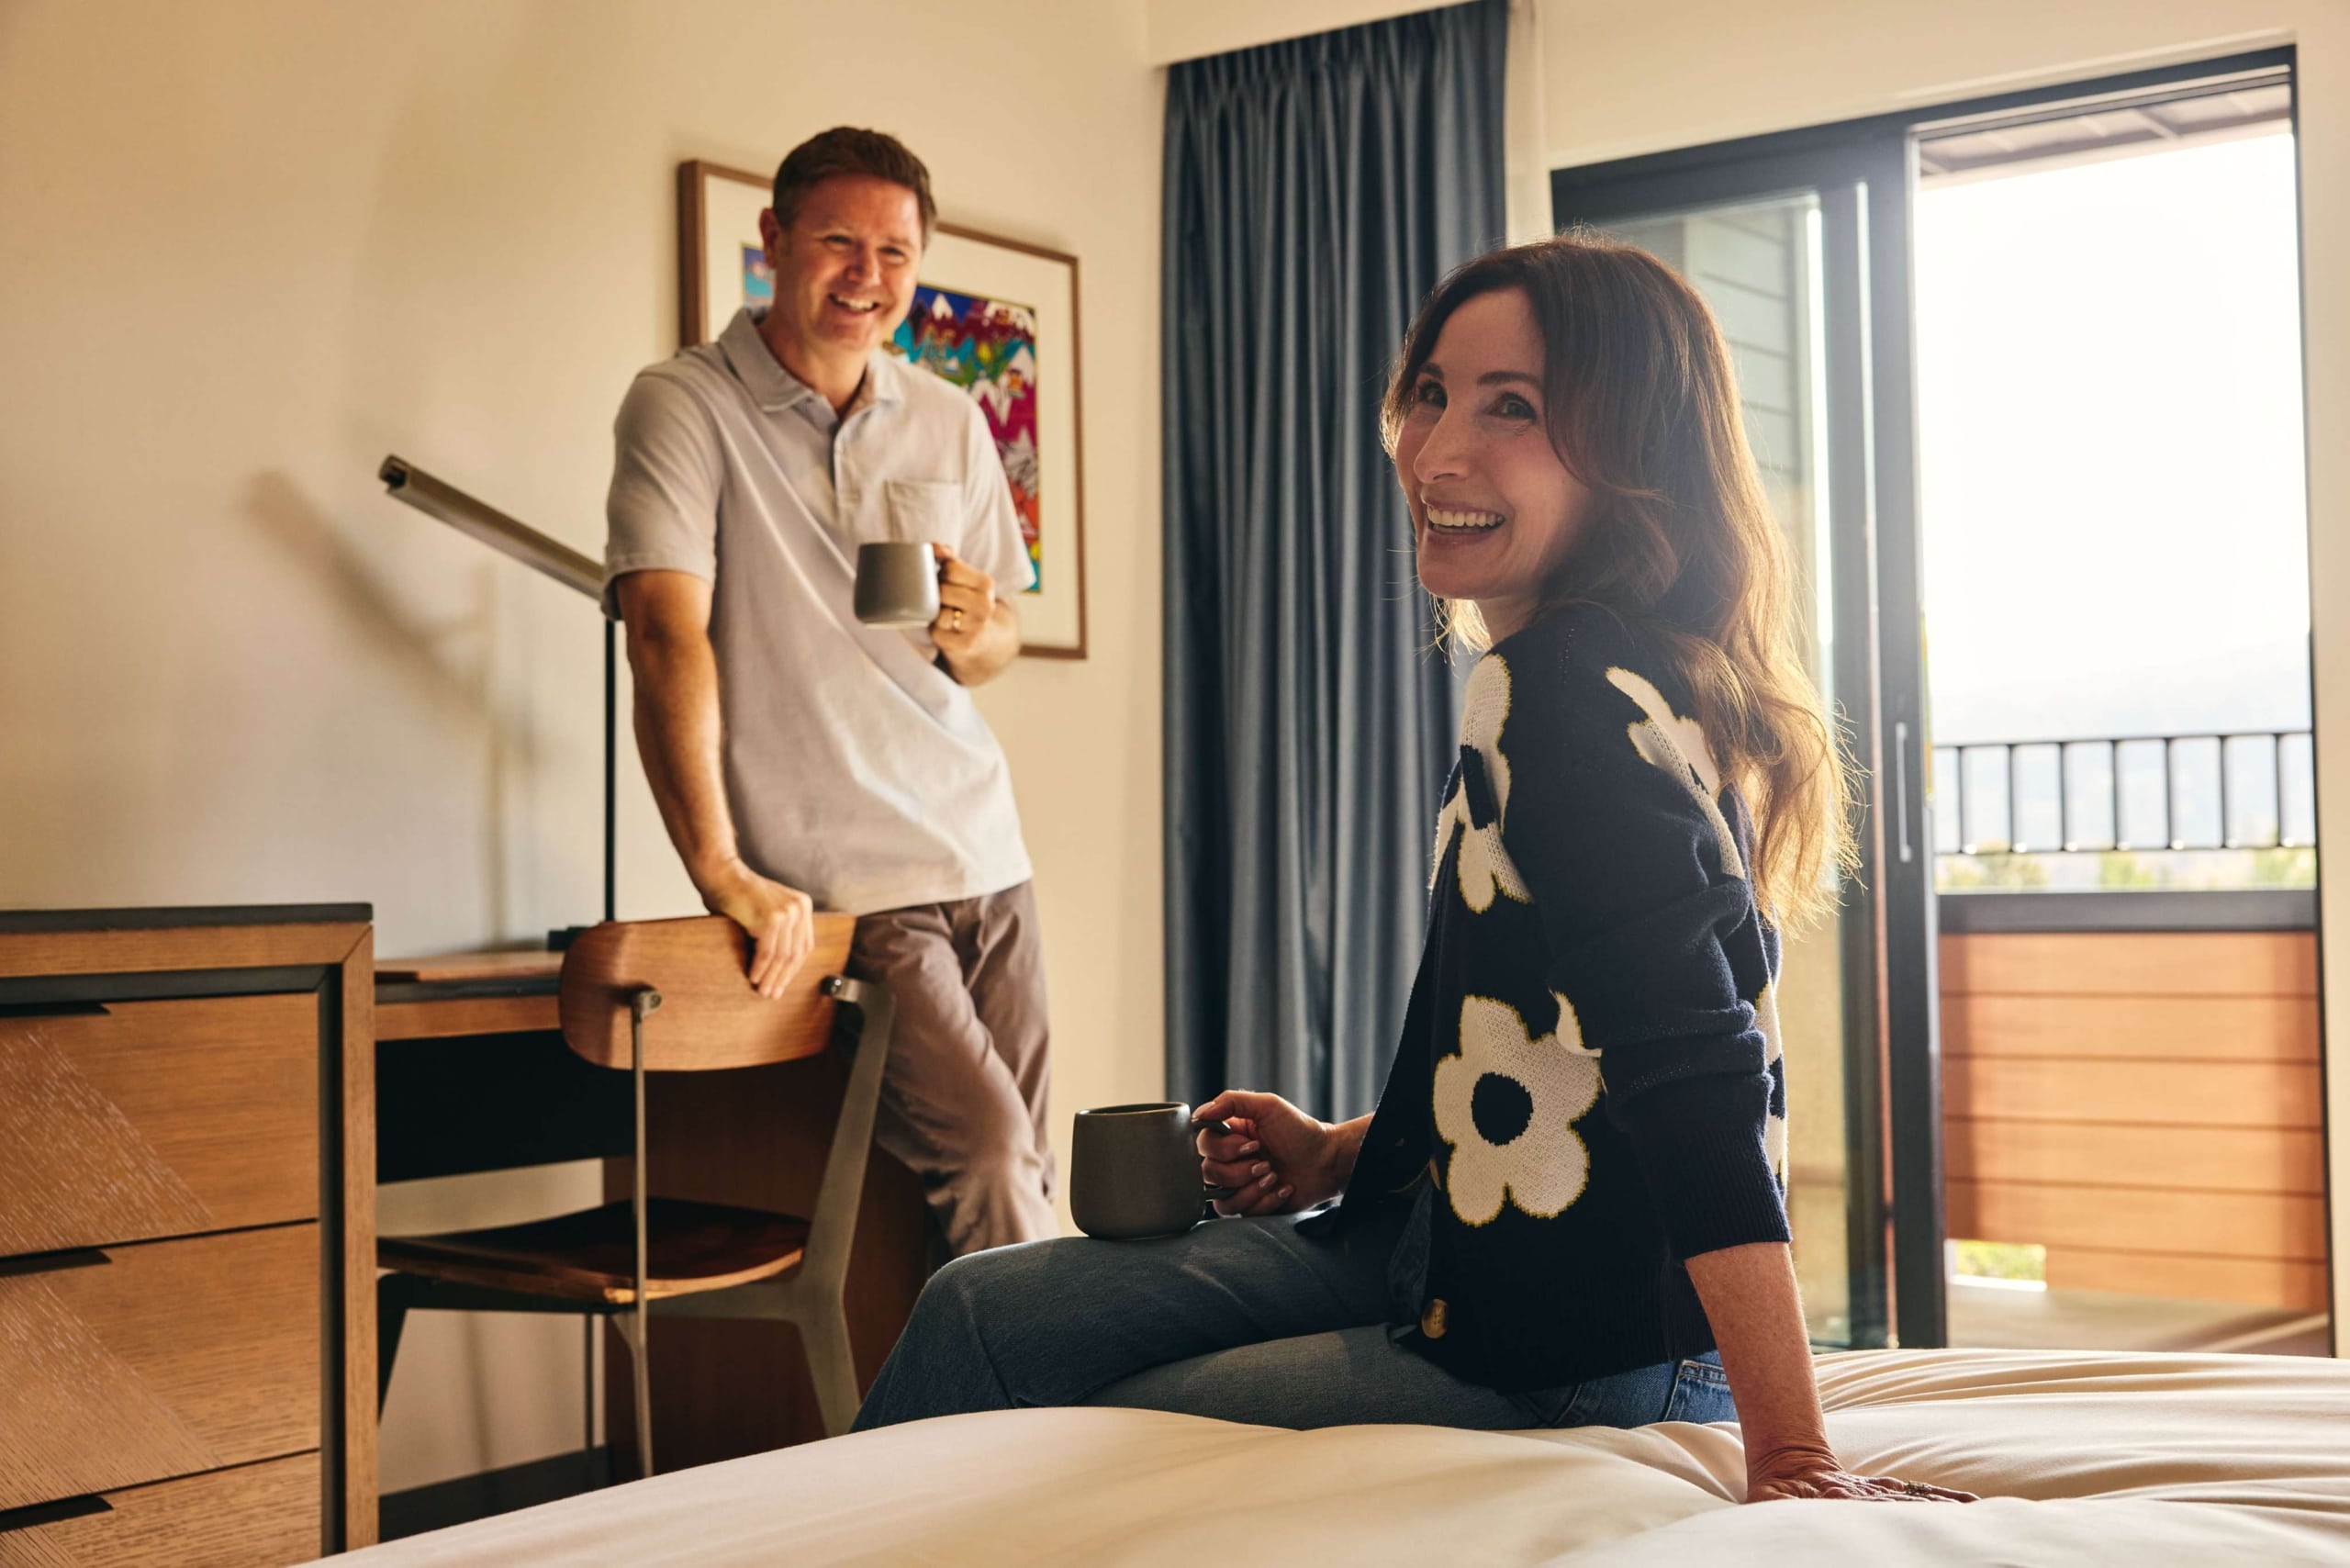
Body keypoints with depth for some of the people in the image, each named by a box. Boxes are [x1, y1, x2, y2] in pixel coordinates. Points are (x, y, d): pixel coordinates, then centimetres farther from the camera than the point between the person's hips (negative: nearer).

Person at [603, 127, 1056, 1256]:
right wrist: (717, 867, -29)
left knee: (1021, 1171, 3)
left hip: (985, 861, 6)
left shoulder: (952, 424, 12)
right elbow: (667, 633, -17)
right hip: (838, 885, -5)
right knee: (989, 1160, -16)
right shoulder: (684, 409, -5)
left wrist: (972, 637, -6)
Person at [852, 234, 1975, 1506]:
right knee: (983, 1310, 7)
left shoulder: (1564, 692, -23)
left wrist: (1790, 1455, -33)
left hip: (1564, 1363, -9)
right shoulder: (1630, 676, 9)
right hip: (1464, 1252, 9)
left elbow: (1694, 1070, -31)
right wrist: (1346, 1152, 14)